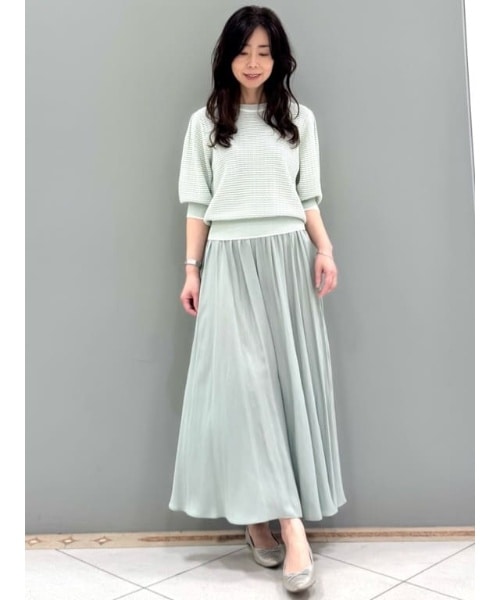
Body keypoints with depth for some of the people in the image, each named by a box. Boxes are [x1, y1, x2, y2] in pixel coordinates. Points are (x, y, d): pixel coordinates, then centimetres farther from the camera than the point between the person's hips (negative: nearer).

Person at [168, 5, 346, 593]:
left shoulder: (299, 118, 11)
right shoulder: (205, 122, 8)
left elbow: (308, 198, 10)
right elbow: (197, 204, 6)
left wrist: (325, 249, -4)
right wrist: (192, 269, 1)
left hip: (288, 257, 2)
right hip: (230, 260, -1)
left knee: (290, 380, 1)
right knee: (244, 380, -12)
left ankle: (261, 512, 14)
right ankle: (289, 520, -11)